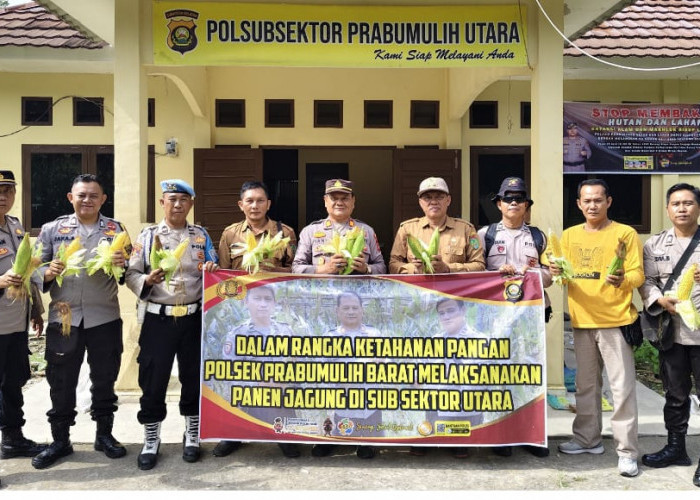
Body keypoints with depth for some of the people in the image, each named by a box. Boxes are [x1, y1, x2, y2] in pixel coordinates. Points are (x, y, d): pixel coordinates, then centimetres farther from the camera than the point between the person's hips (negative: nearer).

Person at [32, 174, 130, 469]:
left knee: (104, 379, 11)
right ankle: (60, 441, 24)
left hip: (104, 319, 0)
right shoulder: (52, 230, 5)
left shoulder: (116, 229, 6)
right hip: (64, 319, 0)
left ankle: (104, 434, 27)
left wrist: (122, 265, -18)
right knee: (61, 382, 8)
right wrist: (48, 272, -18)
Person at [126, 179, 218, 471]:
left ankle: (192, 435, 27)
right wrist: (148, 280, -21)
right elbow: (131, 275, 0)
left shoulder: (201, 235, 8)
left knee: (193, 378, 10)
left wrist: (212, 270, -13)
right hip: (158, 319, -1)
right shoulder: (147, 235, 3)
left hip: (194, 318, 2)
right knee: (152, 380, 3)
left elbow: (213, 273, 10)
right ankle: (151, 440, 21)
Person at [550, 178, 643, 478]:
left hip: (616, 321, -4)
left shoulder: (625, 233, -3)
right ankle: (588, 439, 28)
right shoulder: (569, 236, 10)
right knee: (586, 384, 14)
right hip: (582, 321, 5)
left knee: (622, 387, -3)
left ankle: (627, 451, 5)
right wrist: (557, 272, -13)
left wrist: (623, 279, -30)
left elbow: (638, 274, -9)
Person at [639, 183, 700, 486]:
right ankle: (676, 448, 30)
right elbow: (646, 281, 5)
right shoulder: (655, 244, 8)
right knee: (675, 394, 15)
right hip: (671, 332, 2)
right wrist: (660, 300, -13)